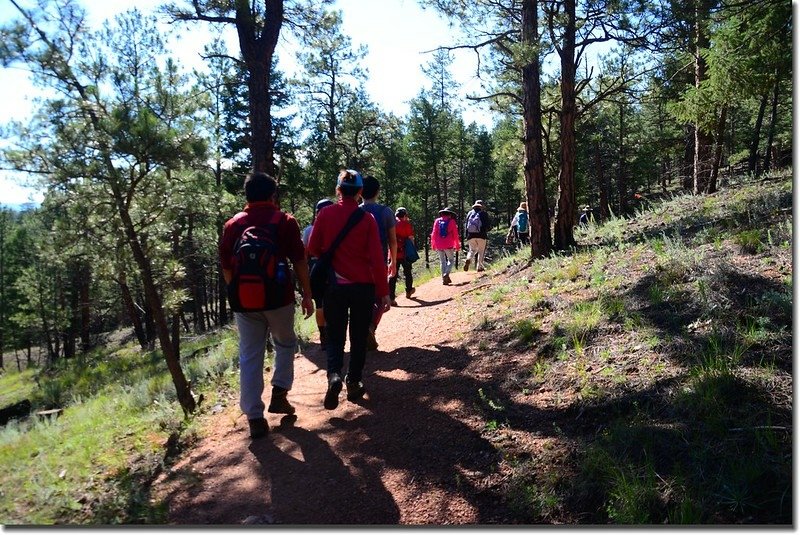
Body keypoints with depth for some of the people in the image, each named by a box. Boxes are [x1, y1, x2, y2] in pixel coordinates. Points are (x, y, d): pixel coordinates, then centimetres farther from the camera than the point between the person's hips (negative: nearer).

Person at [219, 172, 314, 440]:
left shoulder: (232, 225, 5)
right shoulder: (285, 221, -3)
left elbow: (226, 266, 9)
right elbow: (299, 261, -5)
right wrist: (307, 295, 2)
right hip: (279, 298, -2)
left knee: (249, 357, 7)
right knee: (286, 344, 22)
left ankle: (254, 417, 9)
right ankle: (279, 394, 15)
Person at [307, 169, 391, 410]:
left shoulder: (326, 214, -4)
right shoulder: (367, 219, -6)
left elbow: (313, 249, 2)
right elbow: (377, 259, -8)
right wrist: (384, 291, -3)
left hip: (333, 286, 1)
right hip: (363, 286, 0)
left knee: (335, 336, 13)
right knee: (359, 337, 15)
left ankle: (334, 376, -10)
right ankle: (354, 384, 21)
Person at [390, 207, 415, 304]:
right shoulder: (407, 224, -4)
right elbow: (411, 239, -9)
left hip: (393, 253, 2)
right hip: (404, 253, -2)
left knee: (393, 275, 1)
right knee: (407, 272, 19)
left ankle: (391, 297, -8)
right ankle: (408, 292, 36)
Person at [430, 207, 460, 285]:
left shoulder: (437, 221, 9)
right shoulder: (451, 221, 2)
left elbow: (434, 233, 7)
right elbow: (455, 234, 1)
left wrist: (433, 244, 14)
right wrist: (457, 245, 7)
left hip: (439, 245, 3)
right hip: (448, 245, -3)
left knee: (442, 261, 13)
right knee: (451, 260, 9)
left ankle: (444, 279, 9)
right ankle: (446, 274, -15)